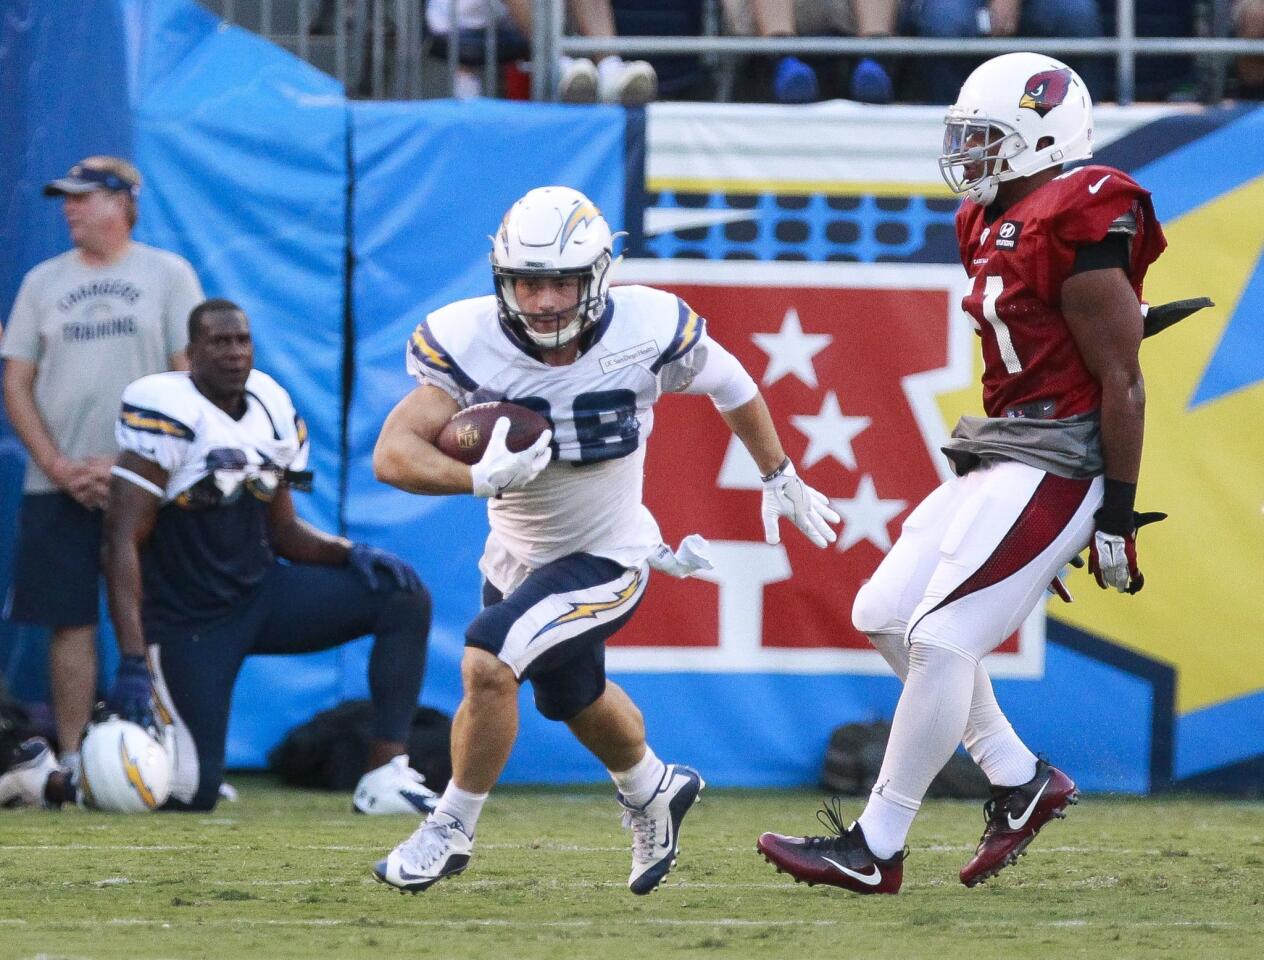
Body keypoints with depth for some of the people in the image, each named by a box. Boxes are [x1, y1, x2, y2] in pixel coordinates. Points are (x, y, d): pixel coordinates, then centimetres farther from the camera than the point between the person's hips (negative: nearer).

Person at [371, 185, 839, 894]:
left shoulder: (647, 331, -24)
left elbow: (728, 382, -2)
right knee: (578, 700, 27)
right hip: (518, 555, 4)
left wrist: (780, 478, 11)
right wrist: (481, 477, -47)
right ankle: (653, 792, 59)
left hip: (605, 559, -4)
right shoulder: (470, 343, -24)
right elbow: (394, 454, -29)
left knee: (487, 663, -25)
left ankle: (453, 828, -4)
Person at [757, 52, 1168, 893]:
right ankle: (1022, 783, 17)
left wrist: (1117, 515, -17)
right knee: (887, 613, 10)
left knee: (941, 638, -12)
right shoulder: (996, 223, 13)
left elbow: (1121, 382, -16)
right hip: (1001, 454, 11)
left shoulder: (1079, 226, -17)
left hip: (1057, 466, -11)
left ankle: (876, 850, -6)